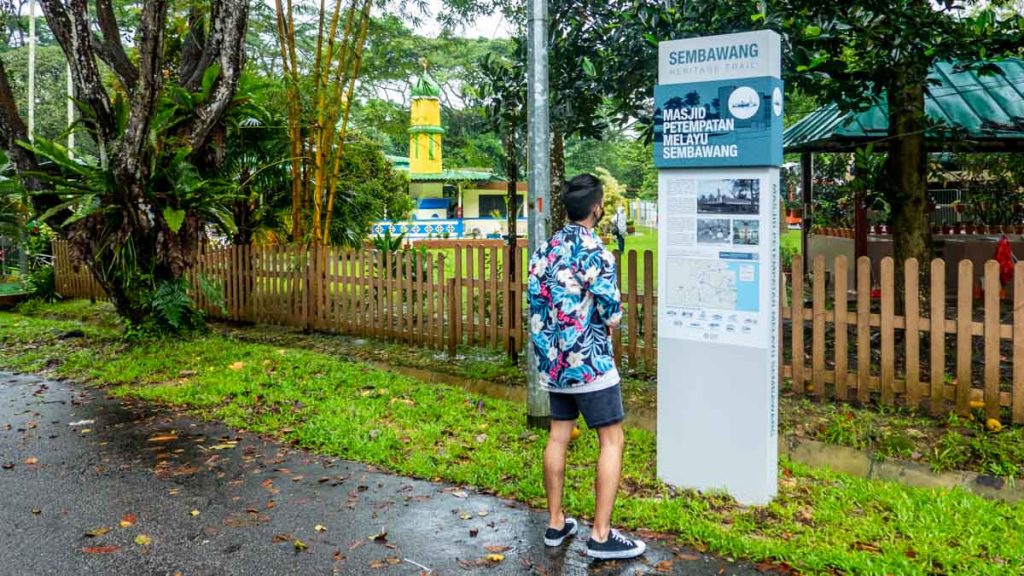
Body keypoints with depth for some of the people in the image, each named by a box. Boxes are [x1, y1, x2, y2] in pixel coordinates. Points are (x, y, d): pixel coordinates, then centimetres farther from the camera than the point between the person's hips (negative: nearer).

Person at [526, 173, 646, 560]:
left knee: (558, 437, 14)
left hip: (552, 359, 8)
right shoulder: (595, 252, -16)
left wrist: (551, 337, 10)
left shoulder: (547, 248, 5)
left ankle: (555, 524, 23)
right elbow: (612, 313, -14)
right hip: (589, 362, -7)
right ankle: (601, 535, 2)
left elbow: (534, 296, 5)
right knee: (612, 441, 1)